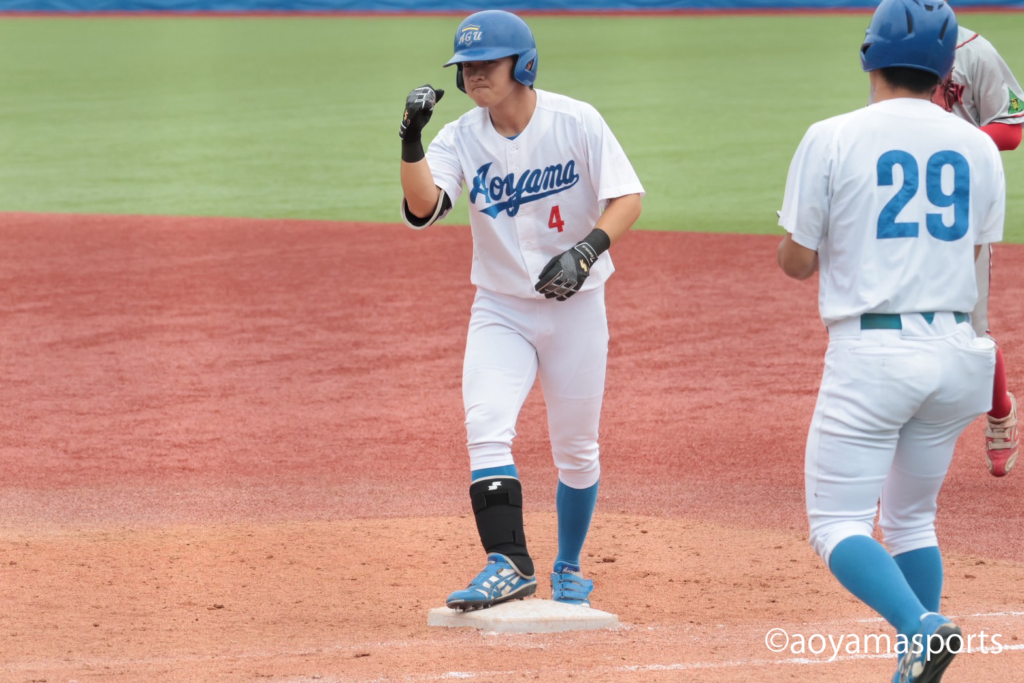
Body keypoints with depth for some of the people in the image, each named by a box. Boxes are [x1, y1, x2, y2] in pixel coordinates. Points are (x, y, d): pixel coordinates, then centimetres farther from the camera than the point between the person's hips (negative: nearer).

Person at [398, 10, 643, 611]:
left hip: (576, 307, -1)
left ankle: (569, 569, 26)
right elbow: (422, 209, -18)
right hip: (501, 309, 1)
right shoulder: (462, 139, -5)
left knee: (576, 450, 8)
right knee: (487, 432, -19)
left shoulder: (576, 122, -11)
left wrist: (586, 251, -29)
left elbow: (628, 199, -13)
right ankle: (509, 566, -24)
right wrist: (411, 141, -32)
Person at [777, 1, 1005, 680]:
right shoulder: (978, 147, 7)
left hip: (871, 352, -5)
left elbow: (797, 261, 0)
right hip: (956, 351, 5)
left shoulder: (832, 139, -5)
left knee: (838, 523, 0)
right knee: (911, 518, 19)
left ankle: (920, 626, -24)